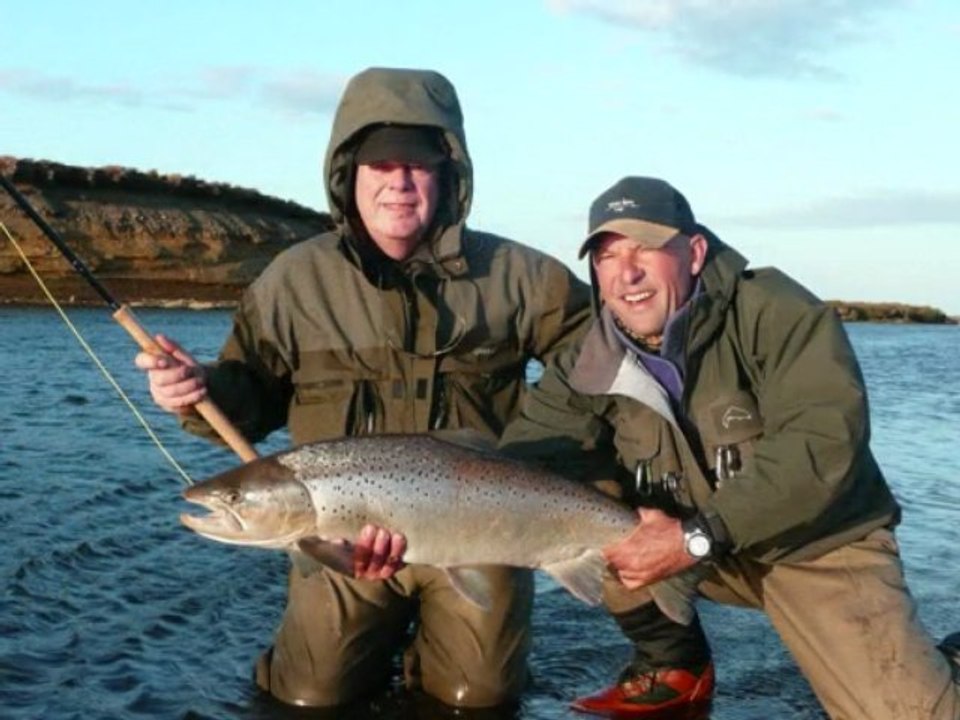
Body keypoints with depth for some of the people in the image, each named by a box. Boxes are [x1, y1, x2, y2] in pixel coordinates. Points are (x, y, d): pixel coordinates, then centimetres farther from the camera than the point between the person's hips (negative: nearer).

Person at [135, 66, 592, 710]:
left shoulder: (511, 273, -1)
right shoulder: (295, 279, -2)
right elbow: (252, 399, 4)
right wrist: (201, 390, -18)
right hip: (344, 534, 0)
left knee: (480, 695, 1)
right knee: (312, 696, -3)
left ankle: (433, 637, 35)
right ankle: (380, 636, 30)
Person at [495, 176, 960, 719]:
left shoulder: (775, 311, -21)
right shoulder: (590, 364, -7)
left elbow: (825, 444, -31)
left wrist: (698, 536, -36)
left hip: (820, 544, -4)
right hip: (698, 550, 4)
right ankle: (672, 668, 5)